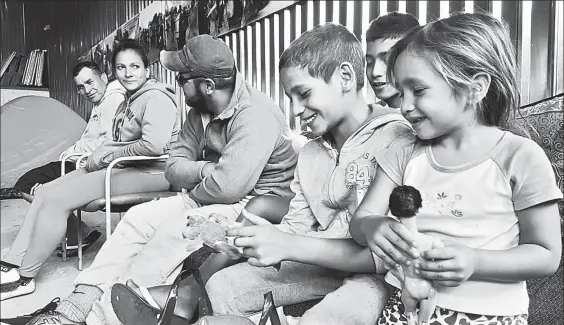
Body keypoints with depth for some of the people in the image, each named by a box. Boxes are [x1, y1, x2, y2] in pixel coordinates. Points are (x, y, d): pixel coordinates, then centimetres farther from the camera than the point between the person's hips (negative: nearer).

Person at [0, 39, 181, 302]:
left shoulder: (155, 97, -13)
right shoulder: (130, 100, 20)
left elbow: (154, 145, -28)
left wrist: (107, 155, -14)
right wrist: (99, 154, -4)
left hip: (147, 173, -10)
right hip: (123, 168, 10)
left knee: (56, 199, -16)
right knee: (44, 191, 4)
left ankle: (24, 278, -1)